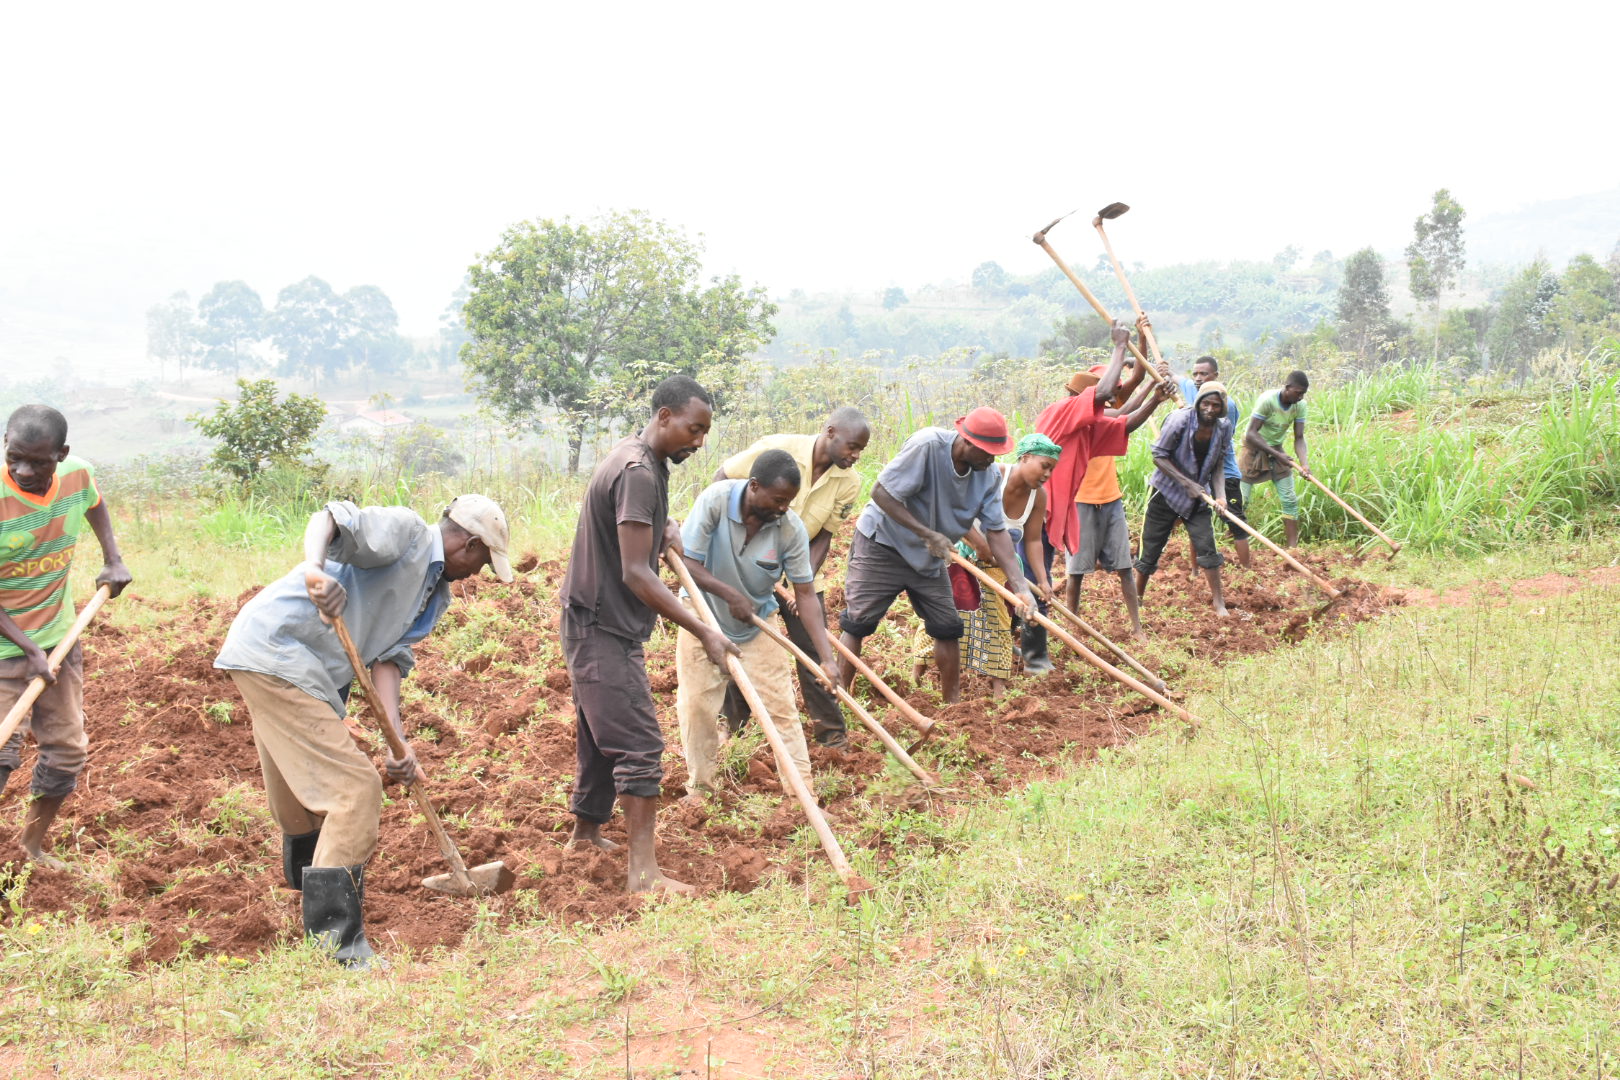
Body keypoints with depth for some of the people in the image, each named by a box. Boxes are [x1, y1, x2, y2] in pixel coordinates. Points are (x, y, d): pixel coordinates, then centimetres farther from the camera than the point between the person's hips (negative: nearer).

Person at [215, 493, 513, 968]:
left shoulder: (435, 596, 16)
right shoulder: (405, 530, -10)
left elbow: (389, 657, 7)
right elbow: (329, 518, -24)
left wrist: (398, 739, -8)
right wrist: (316, 568, -45)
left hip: (311, 676, 10)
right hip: (273, 651, -10)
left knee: (308, 795, 25)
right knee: (355, 788, -14)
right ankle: (335, 937, -12)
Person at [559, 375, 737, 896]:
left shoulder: (639, 458, 10)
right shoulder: (638, 472, -22)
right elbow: (635, 573, -28)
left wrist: (664, 529, 8)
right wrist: (703, 632, -31)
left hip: (602, 625, 10)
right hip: (602, 628, -10)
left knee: (601, 736, 21)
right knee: (639, 744, -12)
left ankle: (586, 833, 35)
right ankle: (643, 870, -13)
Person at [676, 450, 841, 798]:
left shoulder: (792, 529, -21)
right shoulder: (716, 499, -25)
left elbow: (806, 594, -17)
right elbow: (685, 561, -20)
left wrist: (828, 658, -23)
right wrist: (730, 594, -30)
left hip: (757, 626, 1)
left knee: (781, 706, -1)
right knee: (695, 705, 4)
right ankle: (699, 788, 22)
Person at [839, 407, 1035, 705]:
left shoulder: (989, 477, -10)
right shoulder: (927, 446, -29)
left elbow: (996, 533, -9)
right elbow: (881, 492, -28)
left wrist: (1020, 585, -20)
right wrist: (928, 534, -28)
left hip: (929, 557, 6)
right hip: (882, 543, -6)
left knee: (948, 629, 6)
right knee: (857, 622, -5)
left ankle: (953, 703, 19)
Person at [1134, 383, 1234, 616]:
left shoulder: (1224, 429, -6)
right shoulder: (1180, 420, -21)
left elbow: (1217, 464, 3)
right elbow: (1158, 455, -18)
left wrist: (1220, 494, -14)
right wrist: (1187, 483, -23)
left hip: (1197, 498, 3)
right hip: (1167, 492, -3)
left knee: (1207, 548, -4)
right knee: (1150, 550, 3)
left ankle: (1219, 603, 6)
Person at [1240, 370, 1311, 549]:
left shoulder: (1300, 406, -10)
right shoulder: (1267, 400, -27)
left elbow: (1299, 438, -11)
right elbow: (1251, 434, -27)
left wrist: (1303, 464, -28)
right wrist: (1276, 455, -30)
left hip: (1276, 450, 5)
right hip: (1254, 449, -5)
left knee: (1290, 499, -1)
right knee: (1241, 499, -4)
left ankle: (1293, 546, 3)